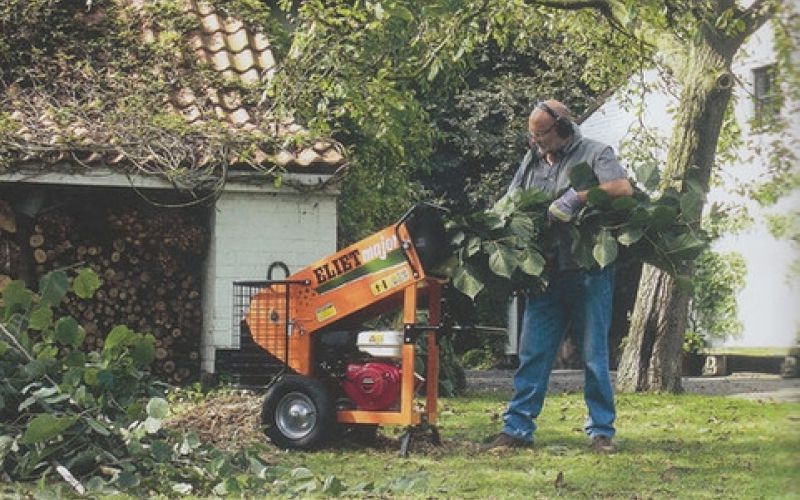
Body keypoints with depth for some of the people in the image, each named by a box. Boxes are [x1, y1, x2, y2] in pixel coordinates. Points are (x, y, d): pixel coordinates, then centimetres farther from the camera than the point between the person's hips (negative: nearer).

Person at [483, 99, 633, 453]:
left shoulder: (594, 154, -1)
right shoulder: (532, 161, 16)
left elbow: (623, 188, -16)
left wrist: (579, 196, -22)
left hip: (589, 274, -5)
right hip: (545, 274, 5)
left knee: (594, 355, 1)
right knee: (532, 354, 3)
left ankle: (601, 431, 9)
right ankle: (517, 428, 6)